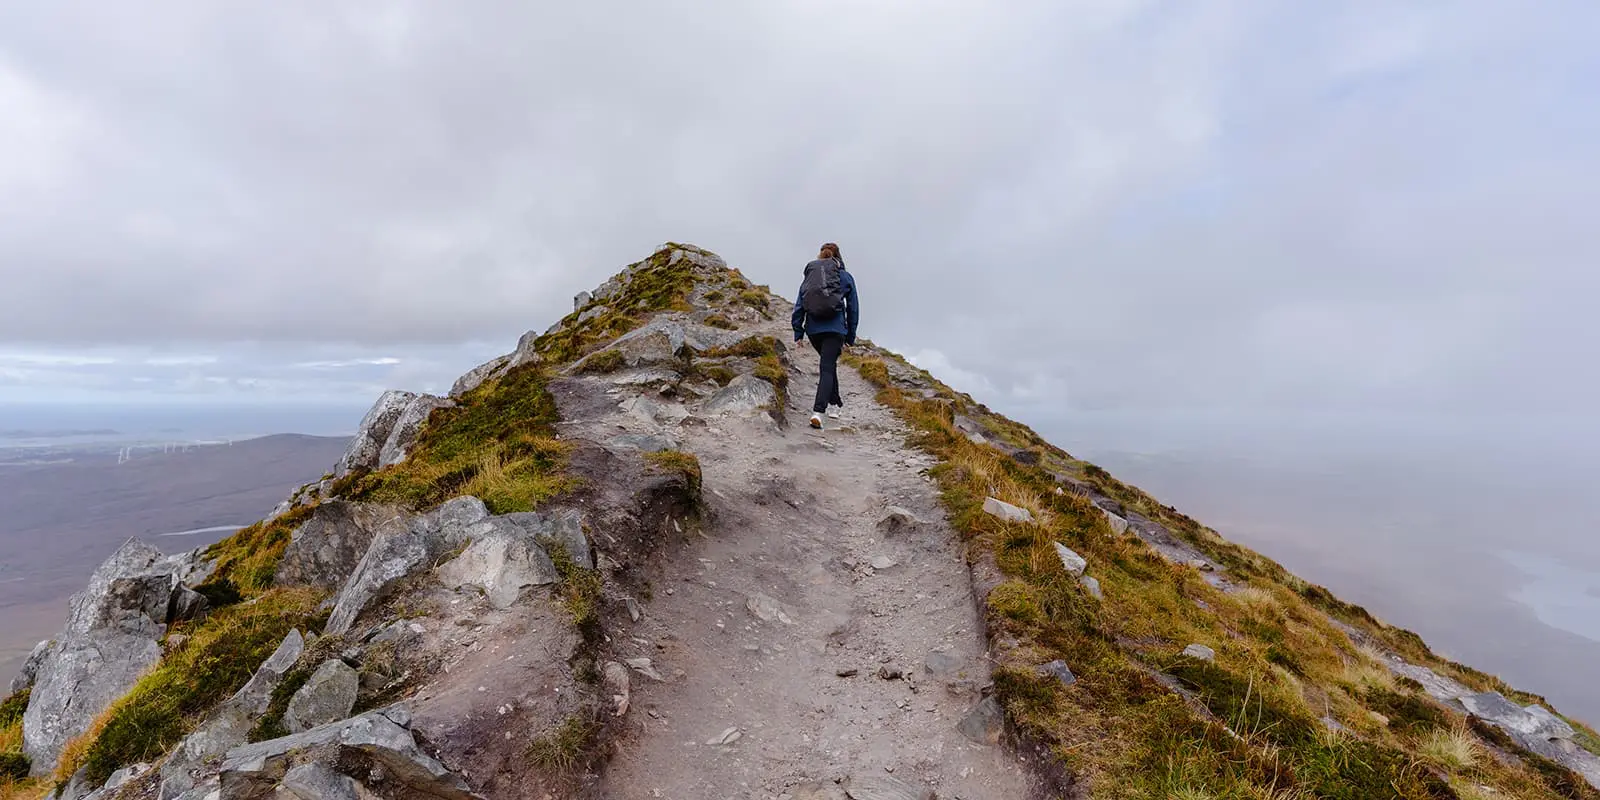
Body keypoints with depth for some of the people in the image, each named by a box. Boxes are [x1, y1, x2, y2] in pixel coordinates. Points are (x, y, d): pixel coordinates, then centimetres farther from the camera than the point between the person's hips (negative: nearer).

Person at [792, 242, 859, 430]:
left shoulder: (810, 274, 12)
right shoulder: (846, 277, 8)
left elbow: (799, 305, 8)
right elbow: (853, 308, 10)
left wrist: (798, 332, 11)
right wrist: (850, 337, 16)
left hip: (813, 328, 3)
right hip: (835, 328, -3)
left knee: (828, 364, 23)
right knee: (827, 368, -6)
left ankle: (835, 403, 35)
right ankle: (818, 411, -22)